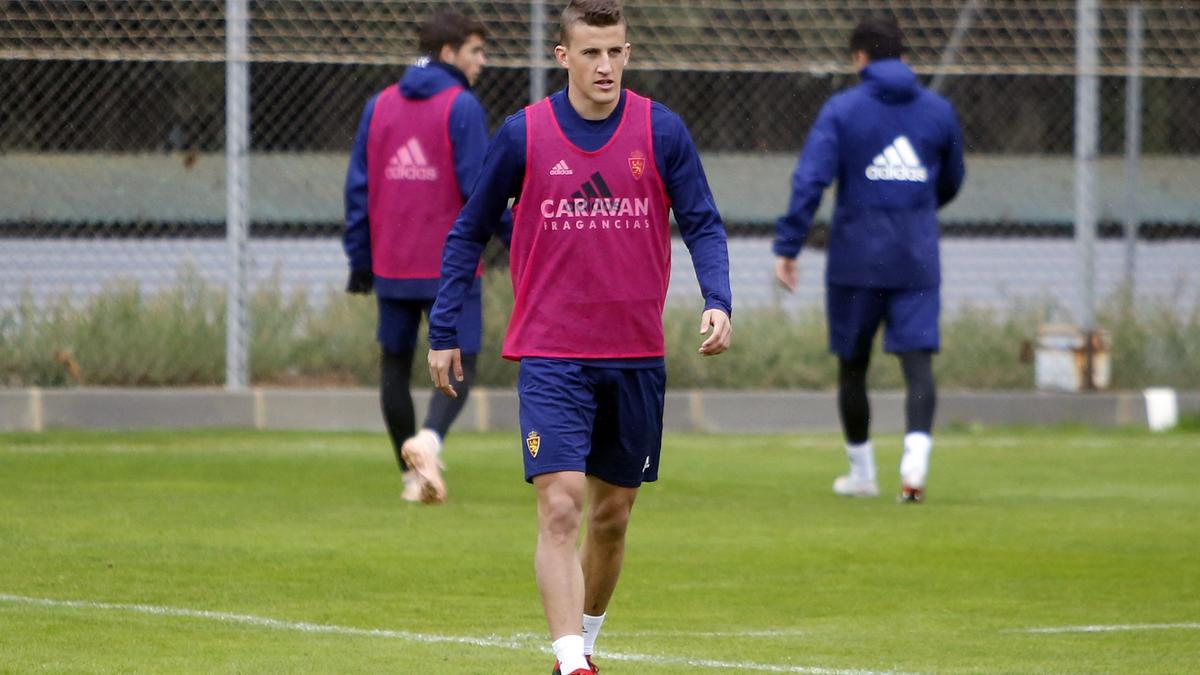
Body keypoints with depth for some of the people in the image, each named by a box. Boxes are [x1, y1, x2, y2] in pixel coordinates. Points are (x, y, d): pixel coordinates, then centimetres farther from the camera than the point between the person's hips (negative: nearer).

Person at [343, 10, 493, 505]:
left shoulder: (379, 106, 8)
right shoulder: (462, 107, -8)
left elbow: (359, 186, 8)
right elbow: (478, 185, -13)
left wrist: (360, 259, 12)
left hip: (392, 266, 5)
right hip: (450, 265, -5)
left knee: (395, 365, 14)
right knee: (459, 367, -1)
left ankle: (413, 474, 17)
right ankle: (429, 440, -27)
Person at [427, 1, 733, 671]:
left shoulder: (662, 131, -1)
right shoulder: (524, 134, -3)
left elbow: (703, 224, 1)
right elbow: (469, 233, 7)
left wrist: (717, 301, -17)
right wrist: (444, 332, 5)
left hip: (636, 357, 2)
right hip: (551, 357, -2)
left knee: (612, 515, 12)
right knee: (561, 509, -15)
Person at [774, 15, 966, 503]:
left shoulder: (841, 110, -4)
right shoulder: (939, 111, 7)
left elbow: (810, 179, -13)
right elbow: (950, 183, 19)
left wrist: (787, 247, -11)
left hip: (856, 259, -2)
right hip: (917, 261, 2)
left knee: (852, 365, 13)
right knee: (918, 361, -4)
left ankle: (862, 474, 22)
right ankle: (915, 460, -26)